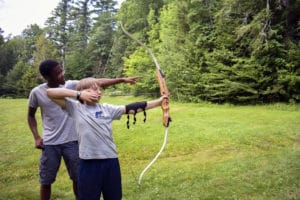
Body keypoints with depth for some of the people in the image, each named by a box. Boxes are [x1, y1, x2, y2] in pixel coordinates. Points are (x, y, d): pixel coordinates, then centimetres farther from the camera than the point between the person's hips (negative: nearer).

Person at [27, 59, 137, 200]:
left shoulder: (71, 85, -6)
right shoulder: (37, 92, -5)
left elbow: (97, 83, -10)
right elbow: (31, 116, 9)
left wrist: (122, 80, -15)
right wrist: (36, 137, -2)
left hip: (71, 141, 1)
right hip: (50, 144, 0)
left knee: (77, 177, 12)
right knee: (46, 181, 11)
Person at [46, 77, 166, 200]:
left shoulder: (107, 109, 7)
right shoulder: (75, 108, 0)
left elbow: (130, 108, 2)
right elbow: (50, 92, -5)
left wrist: (158, 102, -2)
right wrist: (78, 94, -12)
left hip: (110, 161, 3)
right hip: (88, 164, -3)